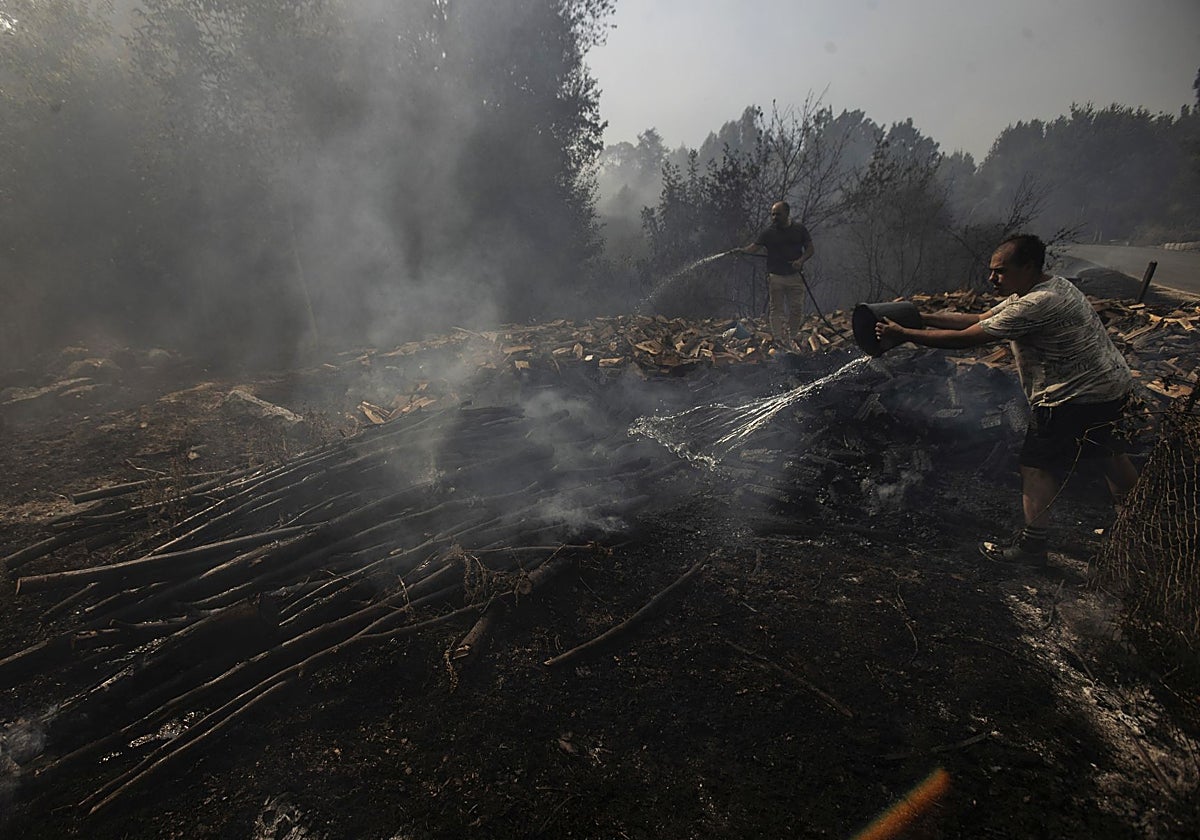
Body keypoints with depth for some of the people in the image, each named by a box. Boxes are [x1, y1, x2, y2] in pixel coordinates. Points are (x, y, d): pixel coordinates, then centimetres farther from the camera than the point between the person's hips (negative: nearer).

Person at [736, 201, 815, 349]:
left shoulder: (799, 229, 6)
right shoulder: (768, 231, 2)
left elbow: (810, 249, 8)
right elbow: (755, 247, -7)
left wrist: (801, 260, -12)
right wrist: (742, 251, -28)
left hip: (795, 276, 2)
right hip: (775, 276, -1)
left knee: (797, 309, 3)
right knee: (776, 308, -1)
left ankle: (791, 339, 17)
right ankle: (778, 339, 2)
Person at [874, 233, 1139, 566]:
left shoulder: (1037, 305, -28)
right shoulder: (1052, 287, 6)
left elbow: (965, 338, -28)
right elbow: (978, 319, 6)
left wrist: (903, 334, -22)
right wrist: (921, 317, -3)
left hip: (1079, 395, -11)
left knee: (1038, 462, -3)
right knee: (1106, 450, 28)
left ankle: (1032, 545, 2)